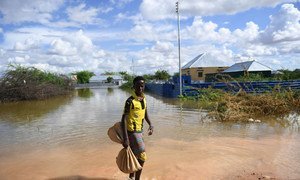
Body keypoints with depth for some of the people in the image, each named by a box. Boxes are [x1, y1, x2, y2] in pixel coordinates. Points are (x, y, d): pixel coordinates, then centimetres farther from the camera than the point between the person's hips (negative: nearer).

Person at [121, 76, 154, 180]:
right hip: (132, 132, -7)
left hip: (140, 131, 7)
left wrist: (150, 125, 2)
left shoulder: (143, 99, 4)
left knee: (135, 155, 19)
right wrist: (125, 138, -27)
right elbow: (124, 119, -22)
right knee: (142, 157, -7)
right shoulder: (130, 101, -20)